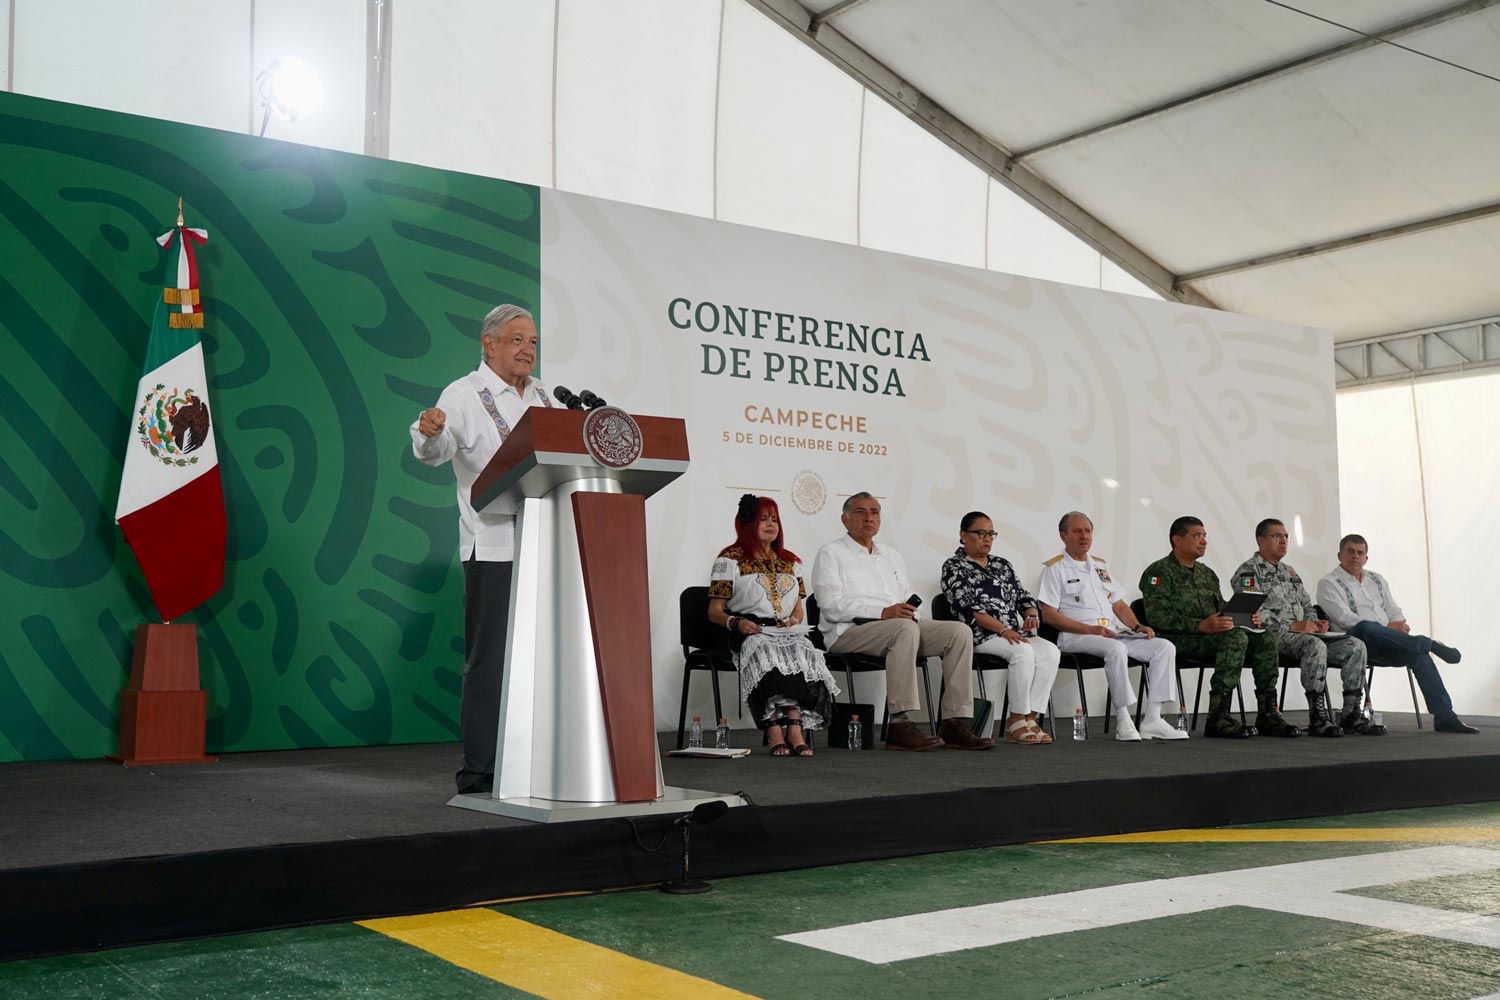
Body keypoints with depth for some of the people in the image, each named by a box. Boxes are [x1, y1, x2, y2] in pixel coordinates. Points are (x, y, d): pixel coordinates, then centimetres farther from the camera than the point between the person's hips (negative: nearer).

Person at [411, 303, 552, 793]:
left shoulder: (542, 396, 17)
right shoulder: (463, 395, -2)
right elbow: (435, 452, -17)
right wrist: (429, 432, -39)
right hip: (492, 547, -6)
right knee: (489, 658, -4)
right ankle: (479, 770, 2)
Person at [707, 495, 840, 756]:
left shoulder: (790, 561, 26)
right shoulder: (730, 559, 11)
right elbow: (714, 611, 6)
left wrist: (794, 620, 2)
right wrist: (736, 622, -15)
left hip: (787, 634, 4)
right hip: (750, 634, -3)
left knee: (802, 652, -33)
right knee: (769, 655, -38)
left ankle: (794, 728, -44)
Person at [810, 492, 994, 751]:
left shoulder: (891, 555, 28)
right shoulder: (831, 554, 5)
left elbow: (909, 599, 25)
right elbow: (831, 605, -10)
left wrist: (911, 611, -2)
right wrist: (883, 612, -20)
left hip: (903, 628, 7)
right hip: (849, 633, -7)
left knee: (959, 631, -15)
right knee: (905, 628, -37)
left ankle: (955, 723, -20)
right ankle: (899, 725, -39)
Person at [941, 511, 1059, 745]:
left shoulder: (1002, 565, 23)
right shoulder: (954, 567, 2)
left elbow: (1023, 597, 19)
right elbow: (969, 609, -11)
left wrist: (1031, 614, -6)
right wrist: (1003, 630, -22)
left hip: (1013, 634, 7)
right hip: (979, 637, -6)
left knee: (1050, 651, -20)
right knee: (1023, 651, -32)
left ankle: (1029, 717, -24)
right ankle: (1017, 721, -24)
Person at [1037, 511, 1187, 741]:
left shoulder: (1100, 566, 24)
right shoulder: (1054, 569, 2)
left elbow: (1119, 605, 24)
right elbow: (1049, 615, -8)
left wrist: (1137, 626, 3)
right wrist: (1090, 629, -17)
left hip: (1114, 633, 7)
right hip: (1075, 637, -7)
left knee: (1164, 647, -11)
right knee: (1116, 649, -37)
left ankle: (1152, 719, -17)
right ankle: (1123, 721, -29)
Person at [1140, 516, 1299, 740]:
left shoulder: (1208, 574, 25)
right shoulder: (1159, 572, -1)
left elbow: (1223, 611, 25)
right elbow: (1158, 616, -15)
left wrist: (1247, 618, 2)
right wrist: (1201, 625, -24)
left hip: (1213, 636, 8)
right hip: (1179, 639, -8)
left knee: (1265, 639, -13)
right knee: (1236, 637, -31)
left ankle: (1267, 714, -14)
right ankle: (1218, 716, -34)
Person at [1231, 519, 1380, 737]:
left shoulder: (1289, 572, 28)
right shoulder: (1248, 571, -1)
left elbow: (1307, 605, 30)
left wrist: (1314, 622, 5)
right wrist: (1291, 626, -19)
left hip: (1304, 633, 8)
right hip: (1272, 637, -8)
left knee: (1355, 646, -11)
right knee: (1316, 646, -37)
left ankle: (1352, 714, -12)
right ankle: (1317, 717, -32)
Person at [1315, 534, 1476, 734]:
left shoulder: (1376, 580, 24)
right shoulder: (1328, 584, 3)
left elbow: (1394, 611, 21)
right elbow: (1345, 618, -10)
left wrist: (1400, 625, -5)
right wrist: (1388, 628, -16)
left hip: (1388, 646, 5)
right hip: (1355, 640, -5)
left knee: (1419, 655, -23)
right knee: (1366, 627, -39)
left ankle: (1444, 717, -24)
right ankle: (1431, 644, -27)